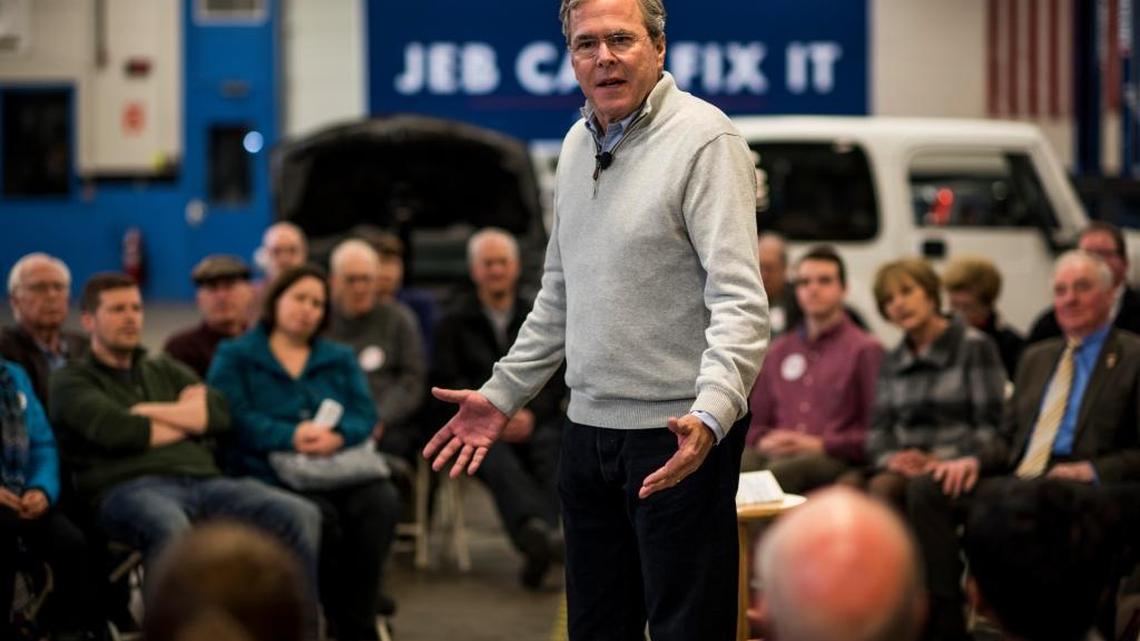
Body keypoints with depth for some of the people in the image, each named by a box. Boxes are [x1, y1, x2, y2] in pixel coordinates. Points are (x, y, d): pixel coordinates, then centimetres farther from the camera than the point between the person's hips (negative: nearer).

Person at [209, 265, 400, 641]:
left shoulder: (340, 359, 24)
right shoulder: (234, 357, 12)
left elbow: (365, 414, 8)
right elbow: (239, 419, -4)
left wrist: (338, 436, -15)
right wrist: (292, 437, -19)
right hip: (271, 475, -3)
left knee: (382, 501, -29)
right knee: (319, 514, -36)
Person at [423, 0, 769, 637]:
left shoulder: (705, 139, -12)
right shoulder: (578, 144, 13)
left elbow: (741, 301, -21)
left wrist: (710, 417, -34)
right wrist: (503, 393, 18)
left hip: (679, 433, -8)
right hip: (589, 427, 8)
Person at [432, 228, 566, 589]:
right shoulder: (455, 322, 20)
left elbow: (558, 379, 12)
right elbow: (447, 382, 7)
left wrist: (531, 413, -9)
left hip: (534, 420, 2)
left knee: (550, 446, -36)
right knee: (496, 456, -38)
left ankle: (536, 545, -54)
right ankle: (538, 532, -64)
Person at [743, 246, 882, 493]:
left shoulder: (865, 350, 9)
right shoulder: (779, 350, 27)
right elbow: (755, 423, 28)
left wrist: (820, 445, -9)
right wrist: (763, 441, 5)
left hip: (834, 460, -4)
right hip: (775, 453, 4)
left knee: (779, 472, -40)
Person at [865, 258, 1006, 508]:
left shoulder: (974, 347, 3)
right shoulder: (892, 362, 20)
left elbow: (991, 427, -3)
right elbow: (878, 429, 17)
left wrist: (940, 458, -14)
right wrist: (890, 458, -6)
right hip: (905, 468, 4)